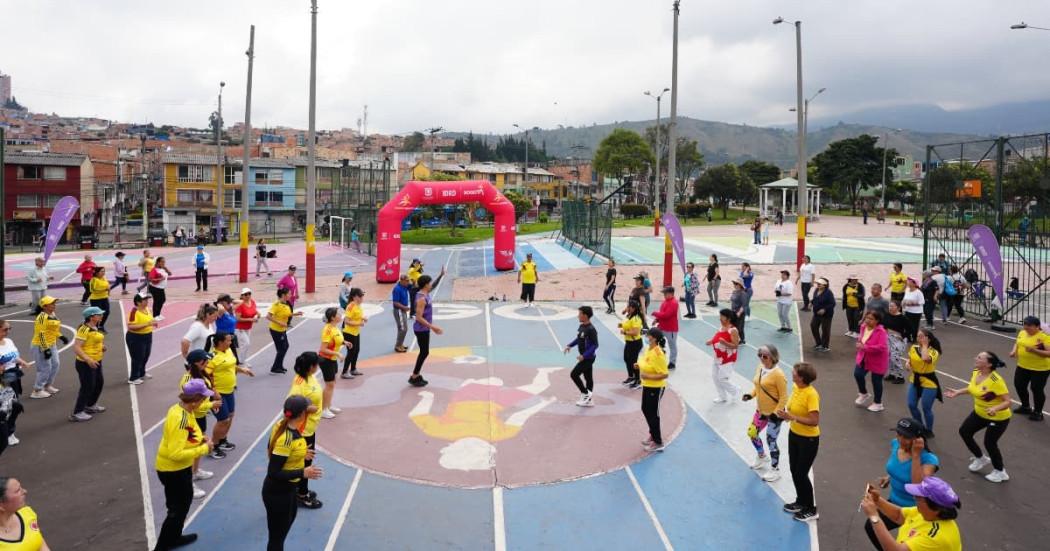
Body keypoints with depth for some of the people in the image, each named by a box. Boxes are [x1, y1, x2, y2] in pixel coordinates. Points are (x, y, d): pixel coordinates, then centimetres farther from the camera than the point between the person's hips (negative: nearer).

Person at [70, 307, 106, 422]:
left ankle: (91, 405, 39)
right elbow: (76, 347, -26)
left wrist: (102, 346, 7)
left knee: (99, 383, 20)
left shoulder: (95, 328, 8)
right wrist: (88, 359, -34)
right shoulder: (84, 329, -21)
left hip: (96, 362, 10)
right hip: (85, 363, -10)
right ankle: (77, 413, 7)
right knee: (87, 387, -4)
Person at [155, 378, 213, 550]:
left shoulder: (182, 409, -5)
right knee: (177, 508, 7)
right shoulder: (180, 419, -33)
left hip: (179, 467, 10)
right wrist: (204, 449, -25)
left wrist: (200, 439, -5)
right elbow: (176, 453, -34)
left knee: (183, 502, 26)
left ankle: (174, 537, 45)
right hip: (173, 470, -10)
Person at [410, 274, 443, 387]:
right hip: (421, 330, -10)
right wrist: (432, 327, -23)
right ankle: (414, 377, 7)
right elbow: (419, 317, -25)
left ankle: (416, 375, 23)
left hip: (424, 329, 10)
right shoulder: (421, 298, -23)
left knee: (424, 352, 15)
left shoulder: (425, 295, 8)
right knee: (424, 352, -2)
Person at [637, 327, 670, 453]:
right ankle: (653, 435, 39)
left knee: (653, 414, 2)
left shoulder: (658, 354, -26)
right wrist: (639, 366, 2)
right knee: (645, 410, 20)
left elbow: (664, 374, -25)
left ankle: (658, 443, 17)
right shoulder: (648, 349, 1)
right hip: (647, 386, 9)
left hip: (655, 388, -9)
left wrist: (648, 376, -27)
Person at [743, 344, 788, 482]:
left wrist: (776, 413, -22)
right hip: (761, 411, 8)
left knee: (771, 440, 2)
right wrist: (751, 395, -4)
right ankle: (762, 457, 46)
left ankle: (775, 470, 23)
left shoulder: (778, 374, -25)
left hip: (774, 414, -8)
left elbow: (784, 397, -20)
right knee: (752, 433, 19)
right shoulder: (760, 368, -1)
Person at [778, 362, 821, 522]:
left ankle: (811, 510, 22)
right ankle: (801, 502, 38)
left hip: (808, 439, -8)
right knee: (794, 471, 18)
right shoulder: (796, 387, -3)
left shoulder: (811, 394, -27)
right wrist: (786, 414, -6)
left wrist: (792, 417, -28)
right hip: (794, 434, 8)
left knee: (801, 474, 3)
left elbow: (814, 421, -29)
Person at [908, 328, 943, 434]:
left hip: (928, 383, -6)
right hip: (915, 380, 6)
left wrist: (924, 345, -25)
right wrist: (908, 362, -6)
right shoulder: (913, 348, 0)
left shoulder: (933, 351, -16)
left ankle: (929, 431, 24)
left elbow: (925, 358, -38)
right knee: (911, 405, 9)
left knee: (926, 409, 3)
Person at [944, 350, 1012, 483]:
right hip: (979, 413, 8)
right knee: (964, 431, 11)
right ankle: (981, 459, 36)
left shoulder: (996, 380, -33)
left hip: (998, 418, -8)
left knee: (989, 443, 1)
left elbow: (1007, 401, -31)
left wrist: (995, 408, -47)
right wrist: (958, 392, 4)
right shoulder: (976, 372, -9)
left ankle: (1000, 472, 28)